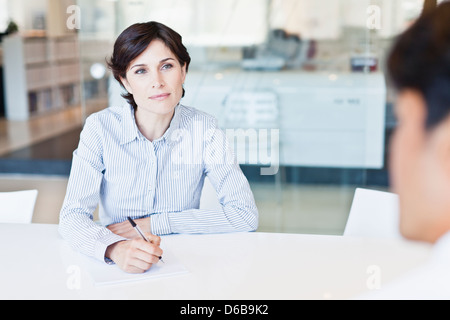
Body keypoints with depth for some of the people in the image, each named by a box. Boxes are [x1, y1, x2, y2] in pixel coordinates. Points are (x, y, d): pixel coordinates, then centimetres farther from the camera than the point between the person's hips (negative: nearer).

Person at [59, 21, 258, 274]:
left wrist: (153, 223, -14)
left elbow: (246, 215, -11)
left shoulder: (204, 129, -9)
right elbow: (73, 215, -13)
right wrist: (114, 248, -34)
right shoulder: (101, 127, -9)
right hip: (116, 270, 1)